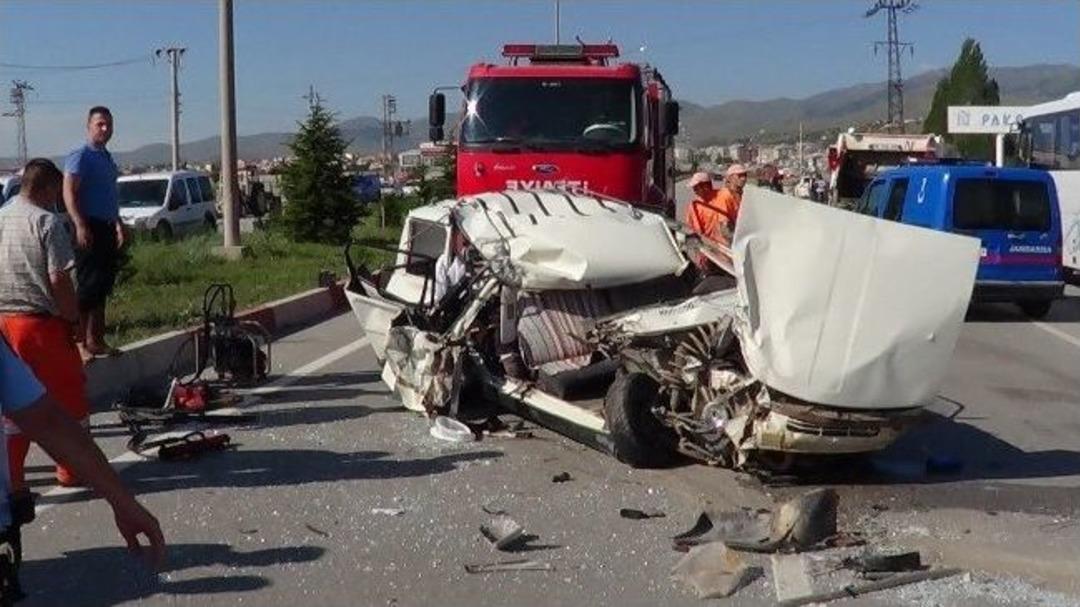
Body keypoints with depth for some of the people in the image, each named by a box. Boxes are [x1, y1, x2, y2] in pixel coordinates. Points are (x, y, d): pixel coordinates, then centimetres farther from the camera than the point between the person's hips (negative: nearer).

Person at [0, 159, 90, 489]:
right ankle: (72, 468, 17)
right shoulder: (48, 222, -12)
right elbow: (59, 281, -17)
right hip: (41, 323, -6)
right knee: (68, 396, 9)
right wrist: (74, 319, -7)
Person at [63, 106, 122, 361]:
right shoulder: (80, 157, -9)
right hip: (89, 229, -9)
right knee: (87, 287, -9)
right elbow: (69, 193, -17)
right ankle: (79, 342, -5)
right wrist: (80, 226, -25)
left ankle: (96, 341, 18)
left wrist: (117, 224, 26)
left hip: (106, 229, 9)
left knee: (102, 287, 11)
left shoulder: (107, 159, 18)